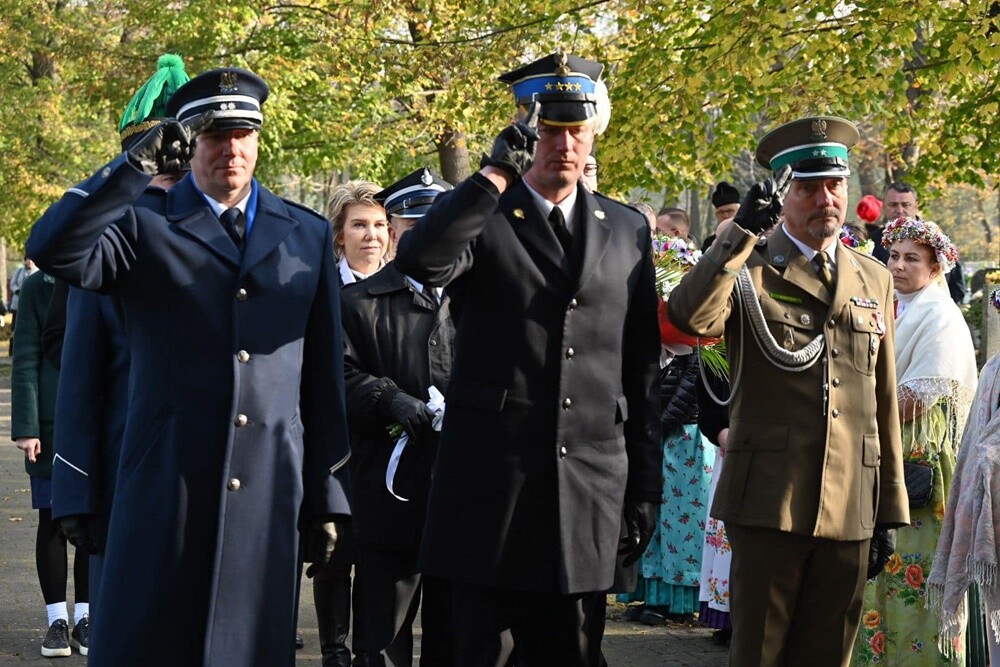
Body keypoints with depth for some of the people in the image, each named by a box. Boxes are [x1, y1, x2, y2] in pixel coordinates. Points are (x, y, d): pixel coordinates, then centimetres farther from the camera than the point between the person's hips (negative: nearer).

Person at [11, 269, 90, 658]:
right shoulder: (38, 288, 1)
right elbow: (25, 363, -2)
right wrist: (26, 427, -8)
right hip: (53, 422, -2)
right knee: (52, 520, 2)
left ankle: (84, 618, 15)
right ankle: (57, 619, 11)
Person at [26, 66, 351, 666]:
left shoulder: (308, 236, 15)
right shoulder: (143, 223, 6)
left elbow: (324, 377, 14)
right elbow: (53, 251, -15)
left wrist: (328, 497, 10)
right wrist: (140, 164, -19)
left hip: (270, 490, 3)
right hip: (167, 487, -2)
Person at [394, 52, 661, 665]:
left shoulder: (627, 230, 12)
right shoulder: (483, 219, 1)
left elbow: (641, 368, 13)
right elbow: (420, 261, -24)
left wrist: (646, 487, 9)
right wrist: (498, 172, -19)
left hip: (590, 490, 3)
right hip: (492, 480, -3)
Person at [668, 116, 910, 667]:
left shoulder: (874, 280, 15)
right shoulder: (747, 269, 2)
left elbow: (884, 403, 15)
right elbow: (688, 316, -21)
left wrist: (890, 509, 13)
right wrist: (743, 231, -22)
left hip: (850, 511, 4)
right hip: (769, 501, -4)